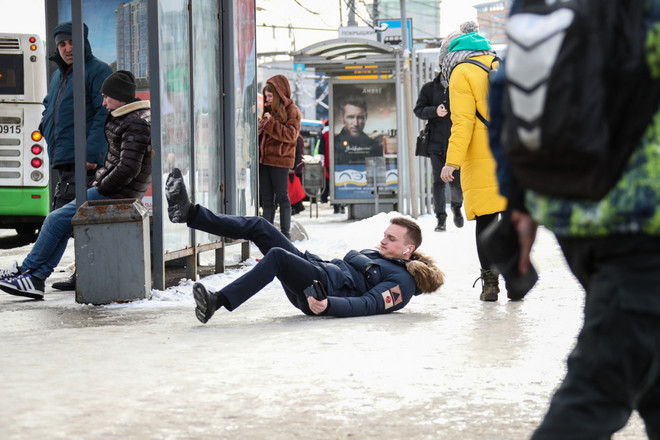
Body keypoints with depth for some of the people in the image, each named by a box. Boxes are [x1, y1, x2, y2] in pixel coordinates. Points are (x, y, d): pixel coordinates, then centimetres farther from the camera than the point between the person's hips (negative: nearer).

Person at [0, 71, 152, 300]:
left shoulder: (136, 124, -18)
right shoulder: (123, 118, 15)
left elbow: (128, 169, -25)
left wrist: (101, 188, -15)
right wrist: (98, 182, 12)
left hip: (117, 195, -10)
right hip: (110, 191, 10)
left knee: (57, 220, -10)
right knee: (60, 222, 5)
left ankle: (26, 270, 2)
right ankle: (36, 279, 2)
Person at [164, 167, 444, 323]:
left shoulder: (402, 281, 2)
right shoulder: (373, 256, 32)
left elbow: (369, 304, -15)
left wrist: (328, 305, -34)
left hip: (327, 287, -9)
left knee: (277, 255, -34)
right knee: (258, 227, -5)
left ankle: (217, 302, -41)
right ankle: (188, 213, -14)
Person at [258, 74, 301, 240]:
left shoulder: (291, 111, -3)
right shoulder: (268, 110, 18)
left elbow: (290, 135, -14)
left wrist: (271, 123, -19)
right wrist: (259, 128, 3)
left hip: (280, 160, -7)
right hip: (264, 159, 7)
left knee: (282, 198, -3)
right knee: (266, 199, 7)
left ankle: (285, 233, 2)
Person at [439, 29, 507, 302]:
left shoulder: (461, 74, 1)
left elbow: (463, 122, -9)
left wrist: (452, 162, -11)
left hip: (483, 159, -4)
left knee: (485, 220, -1)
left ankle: (490, 282, -5)